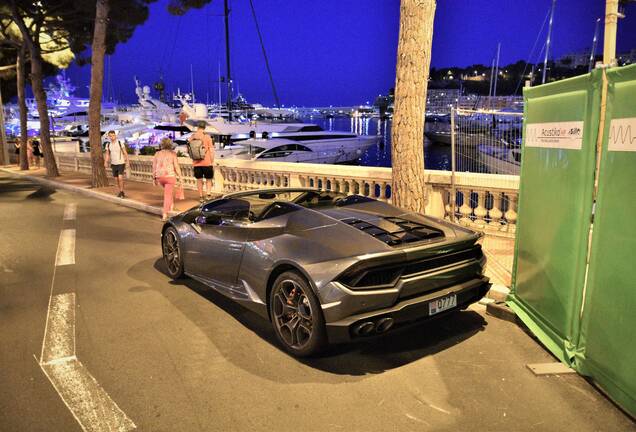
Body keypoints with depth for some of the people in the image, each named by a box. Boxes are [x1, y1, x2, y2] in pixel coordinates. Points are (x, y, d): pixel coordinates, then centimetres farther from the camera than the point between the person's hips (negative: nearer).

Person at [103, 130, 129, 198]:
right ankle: (121, 192, 24)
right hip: (113, 164, 4)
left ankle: (122, 192, -3)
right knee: (116, 179, 9)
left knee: (120, 178, -17)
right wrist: (105, 162, -12)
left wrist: (127, 162, -15)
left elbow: (125, 153, -6)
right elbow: (107, 155, 5)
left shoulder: (120, 143, -11)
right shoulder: (108, 144, 0)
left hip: (121, 163, -4)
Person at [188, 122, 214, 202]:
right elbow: (211, 150, -7)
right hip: (207, 162, -2)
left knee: (199, 180, 13)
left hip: (196, 163, 3)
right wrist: (212, 162, 0)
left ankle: (201, 197, 15)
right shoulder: (207, 137, -6)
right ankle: (209, 195, -5)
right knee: (208, 179, 10)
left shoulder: (191, 137, 3)